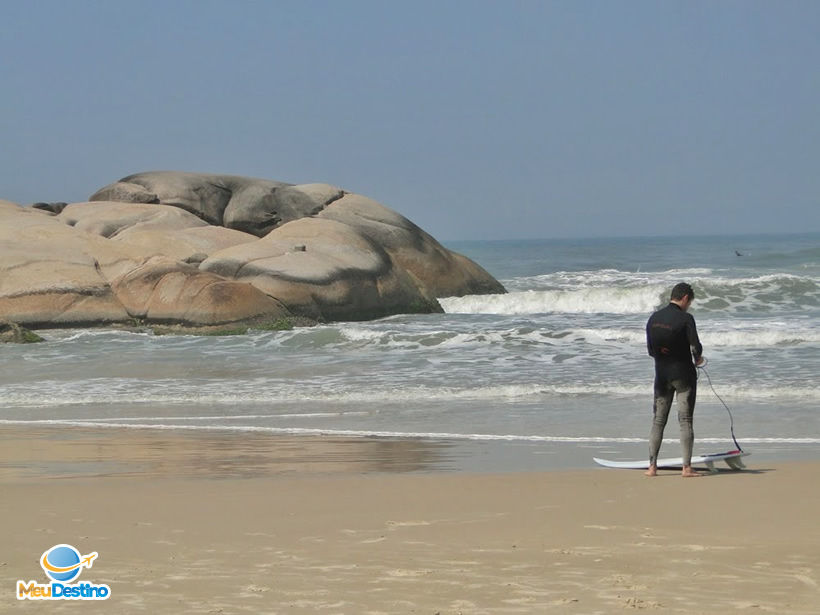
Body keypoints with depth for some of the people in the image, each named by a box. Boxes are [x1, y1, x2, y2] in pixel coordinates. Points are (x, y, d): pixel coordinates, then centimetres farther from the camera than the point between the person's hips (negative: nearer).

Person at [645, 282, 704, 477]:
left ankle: (652, 466, 6)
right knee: (685, 420, -1)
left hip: (661, 374, 4)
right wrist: (697, 359, 7)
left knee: (658, 421, 9)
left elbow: (650, 350, 7)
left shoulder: (653, 318, 3)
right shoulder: (685, 319, -13)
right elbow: (696, 348, -15)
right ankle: (687, 467, -4)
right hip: (683, 373, -4)